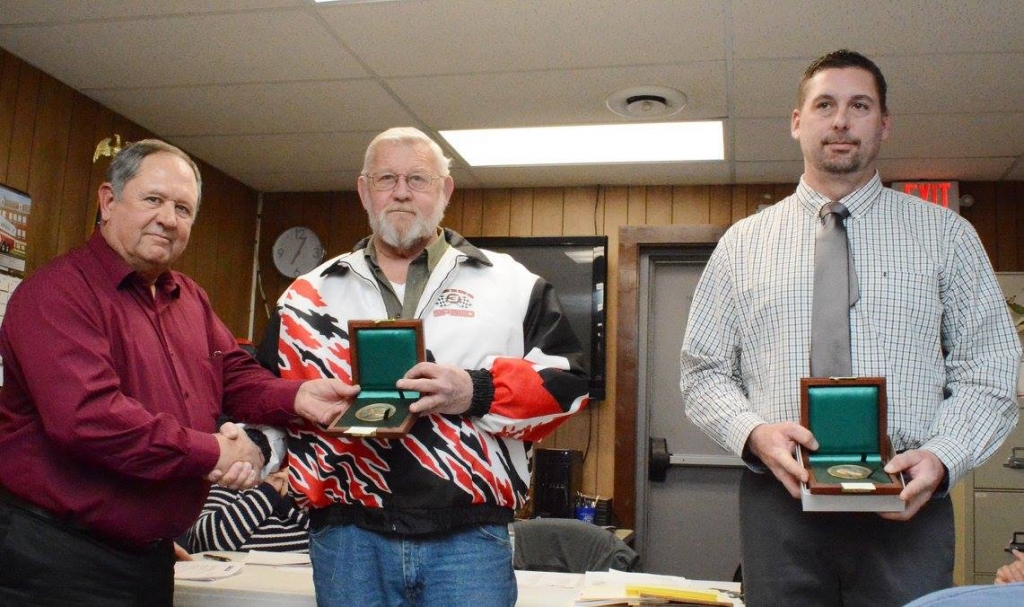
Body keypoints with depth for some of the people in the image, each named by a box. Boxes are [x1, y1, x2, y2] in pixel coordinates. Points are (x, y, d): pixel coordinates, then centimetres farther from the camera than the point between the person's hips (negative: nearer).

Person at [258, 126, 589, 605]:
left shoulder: (509, 282, 8)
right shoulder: (311, 294, 13)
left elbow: (566, 380, 2)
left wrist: (478, 393, -14)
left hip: (470, 537, -1)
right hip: (349, 536, 2)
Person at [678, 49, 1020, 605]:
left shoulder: (946, 235, 8)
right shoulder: (742, 243, 9)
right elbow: (702, 371, 8)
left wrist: (941, 457, -13)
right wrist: (754, 433, -12)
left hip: (907, 504, 0)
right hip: (778, 499, 1)